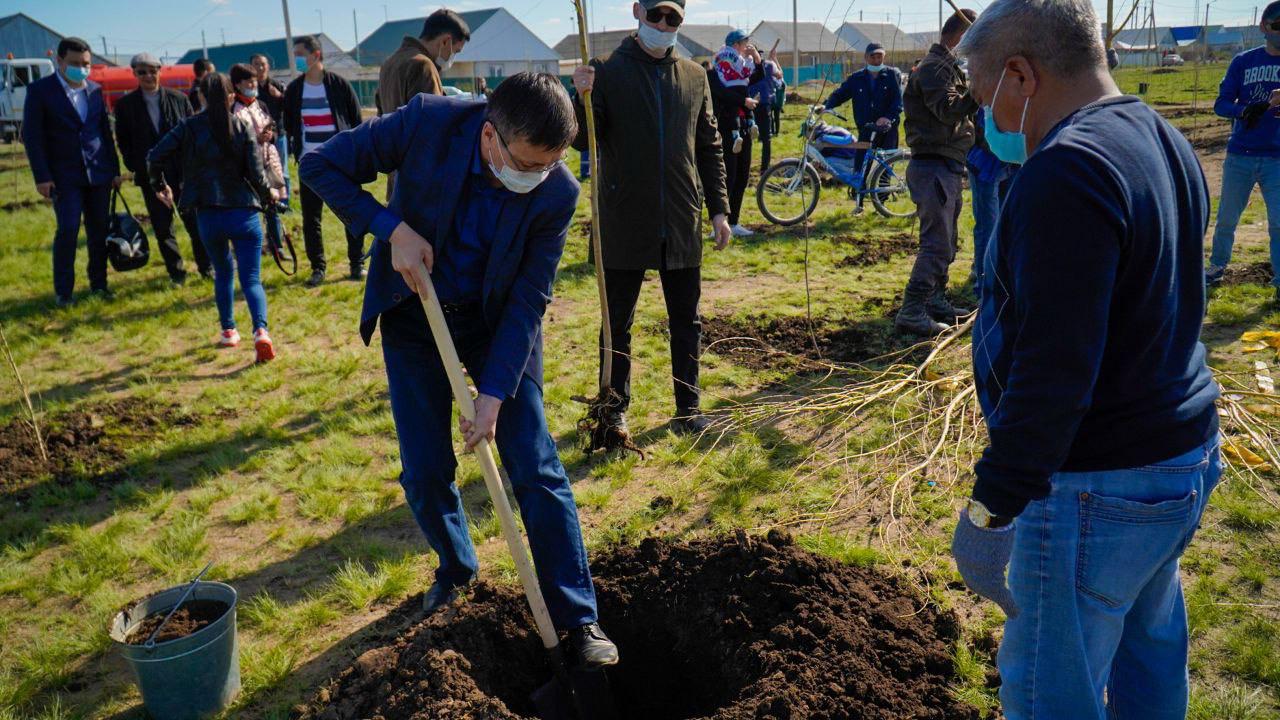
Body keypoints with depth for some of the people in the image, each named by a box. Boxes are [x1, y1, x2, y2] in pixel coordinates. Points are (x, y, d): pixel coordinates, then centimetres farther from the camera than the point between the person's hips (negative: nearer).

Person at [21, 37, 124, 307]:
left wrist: (115, 170, 11)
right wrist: (42, 177, -11)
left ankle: (99, 283, 20)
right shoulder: (40, 90, -3)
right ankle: (63, 291, 3)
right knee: (68, 230, -8)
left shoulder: (95, 90, 9)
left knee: (99, 231, 7)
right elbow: (31, 136, -5)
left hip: (99, 173, 4)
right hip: (64, 176, -4)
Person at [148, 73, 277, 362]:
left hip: (208, 215, 1)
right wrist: (268, 196, 13)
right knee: (251, 278, 0)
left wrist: (159, 186, 15)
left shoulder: (189, 127, 1)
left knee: (223, 272, 22)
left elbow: (155, 157, -3)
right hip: (244, 213, -1)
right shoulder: (243, 127, -1)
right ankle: (260, 331, -22)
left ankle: (228, 330, 27)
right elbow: (256, 173, -6)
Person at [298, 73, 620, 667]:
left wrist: (494, 394, -19)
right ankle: (455, 569, 35)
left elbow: (528, 300, -16)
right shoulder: (427, 123, -24)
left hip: (498, 321, 0)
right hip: (413, 313, 1)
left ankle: (578, 618, 8)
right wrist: (393, 228, -25)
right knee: (425, 472, 5)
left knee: (536, 469, -4)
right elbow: (320, 166, -13)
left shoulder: (557, 192, -22)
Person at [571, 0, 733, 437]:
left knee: (686, 322, 9)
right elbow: (582, 141, -5)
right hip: (624, 223, -3)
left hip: (682, 223, 3)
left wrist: (719, 208, 8)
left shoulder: (694, 77, 10)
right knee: (617, 323, 8)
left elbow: (709, 149, 13)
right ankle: (616, 409, 22)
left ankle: (688, 408, 22)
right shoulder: (606, 71, 0)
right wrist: (581, 99, -23)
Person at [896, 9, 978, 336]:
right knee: (936, 244, -13)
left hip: (948, 167, 11)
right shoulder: (934, 67, -12)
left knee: (946, 242, 17)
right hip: (933, 166, -11)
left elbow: (960, 110, 28)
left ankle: (936, 300, 28)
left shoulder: (947, 67, 21)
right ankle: (911, 312, -12)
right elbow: (948, 110, -26)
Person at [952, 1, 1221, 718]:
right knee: (1151, 652, 27)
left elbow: (1053, 367, -28)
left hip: (1100, 490, -10)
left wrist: (995, 500, -21)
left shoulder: (1068, 172, -23)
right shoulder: (1164, 141, 10)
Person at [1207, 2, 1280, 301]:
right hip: (1239, 155, 1)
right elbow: (1221, 104, 1)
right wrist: (1244, 111, -21)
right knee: (1226, 219, 9)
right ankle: (1217, 267, 27)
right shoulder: (1243, 61, 4)